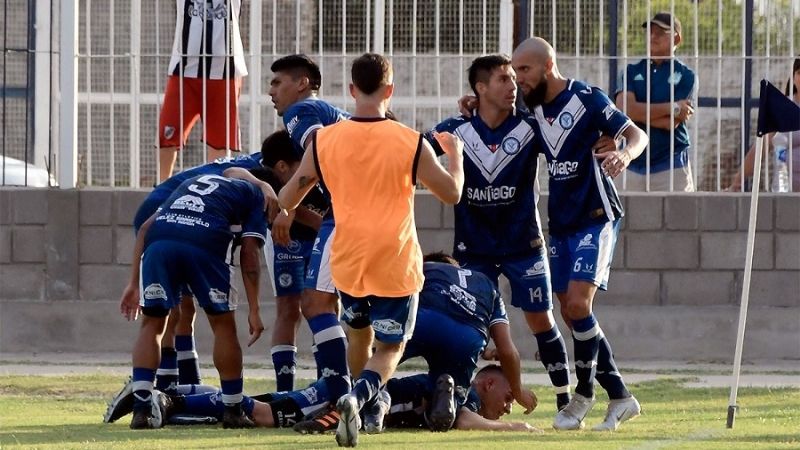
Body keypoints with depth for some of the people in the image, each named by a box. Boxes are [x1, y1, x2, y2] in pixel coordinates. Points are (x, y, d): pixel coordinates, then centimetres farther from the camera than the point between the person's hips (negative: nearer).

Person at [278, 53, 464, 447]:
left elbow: (285, 203, 3)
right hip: (396, 266, -2)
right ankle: (359, 396, -21)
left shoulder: (324, 141, -4)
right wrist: (455, 154, 18)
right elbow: (452, 193, 1)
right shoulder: (411, 143, -9)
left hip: (347, 263, 2)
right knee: (390, 349, 7)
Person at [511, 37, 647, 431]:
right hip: (560, 221, 8)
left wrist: (625, 154, -33)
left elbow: (637, 134, -11)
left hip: (595, 217, -8)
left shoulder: (586, 99, -12)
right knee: (571, 312, 4)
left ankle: (584, 394, -3)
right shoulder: (533, 107, 8)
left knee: (578, 302, -17)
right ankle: (619, 398, 12)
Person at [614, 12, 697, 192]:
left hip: (671, 167, -3)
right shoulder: (632, 72, 11)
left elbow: (671, 122, -9)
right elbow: (623, 109, -8)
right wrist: (671, 108, -11)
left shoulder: (685, 76, 1)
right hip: (634, 166, 3)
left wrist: (640, 112, -6)